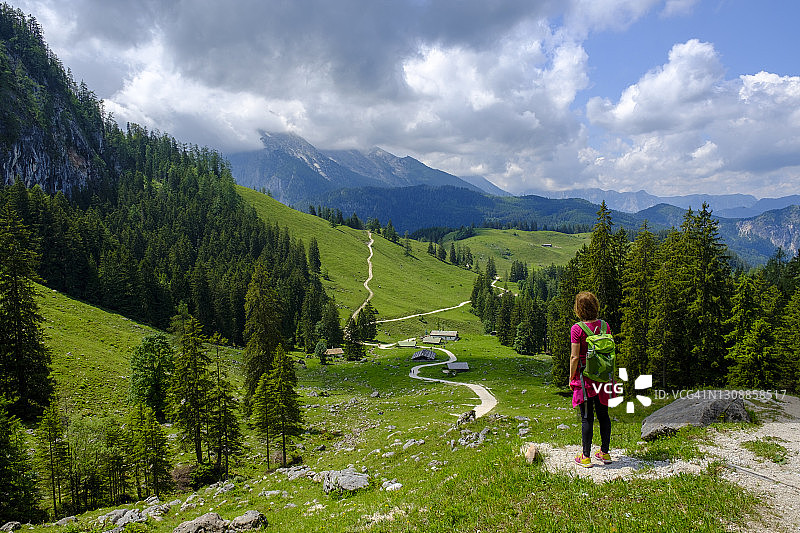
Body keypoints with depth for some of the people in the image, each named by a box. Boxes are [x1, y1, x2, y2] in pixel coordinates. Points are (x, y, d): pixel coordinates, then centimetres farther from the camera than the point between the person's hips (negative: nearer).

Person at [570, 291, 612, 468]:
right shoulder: (605, 325, 1)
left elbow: (574, 357, -15)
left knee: (587, 417, 2)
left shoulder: (577, 329, -15)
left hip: (584, 376, -5)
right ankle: (604, 453, 25)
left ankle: (586, 457, 10)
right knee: (603, 415, 15)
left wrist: (571, 377, -3)